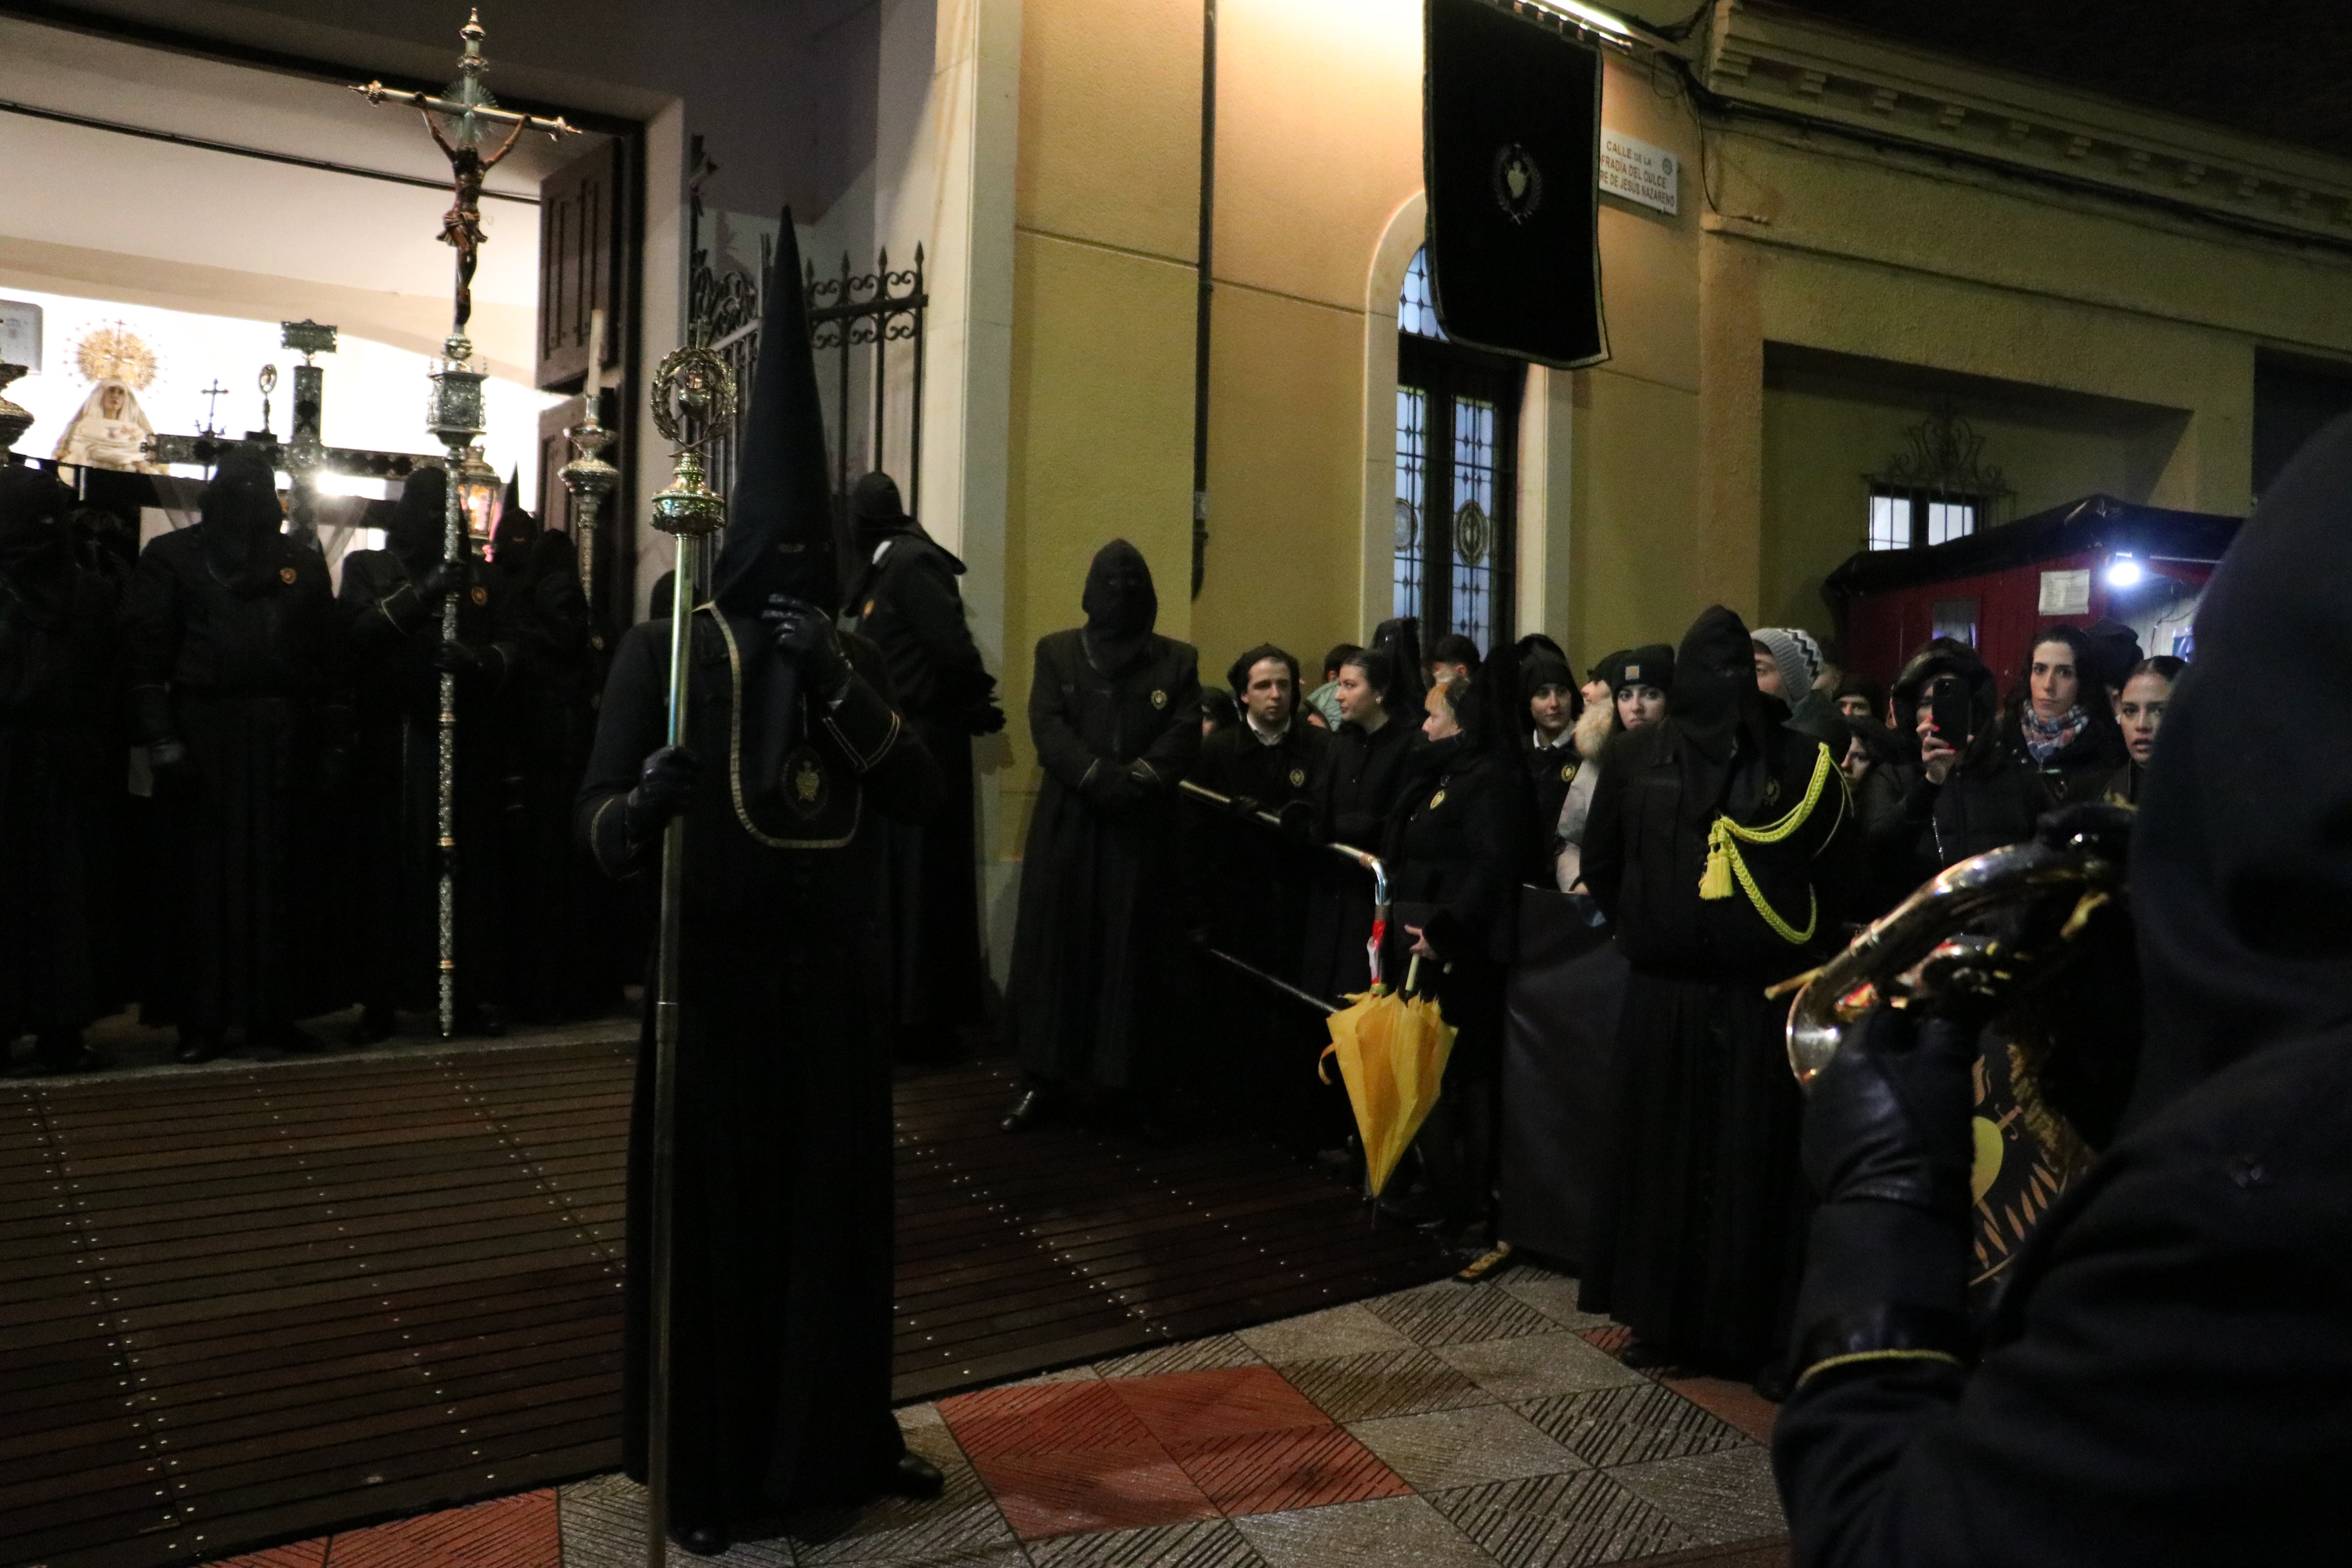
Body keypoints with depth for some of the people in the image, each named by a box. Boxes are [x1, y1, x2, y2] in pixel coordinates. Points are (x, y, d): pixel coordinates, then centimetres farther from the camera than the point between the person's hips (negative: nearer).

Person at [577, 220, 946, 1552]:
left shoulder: (860, 658, 8)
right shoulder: (667, 650, -3)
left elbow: (924, 794, -4)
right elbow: (600, 820, -9)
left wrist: (841, 682, -17)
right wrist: (643, 807, -32)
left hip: (836, 981, 4)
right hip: (717, 978, -3)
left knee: (836, 1204, 12)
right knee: (713, 1214, 4)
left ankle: (842, 1438, 29)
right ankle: (705, 1473, 20)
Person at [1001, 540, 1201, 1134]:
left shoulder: (1178, 660, 9)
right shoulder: (1056, 652, 9)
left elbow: (1185, 736, -2)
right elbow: (1047, 727, -4)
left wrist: (1136, 781, -18)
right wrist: (1099, 777, -18)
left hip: (1144, 826, 0)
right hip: (1068, 823, 0)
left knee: (1138, 955, 2)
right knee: (1056, 949, 3)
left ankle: (1142, 1087, 8)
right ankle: (1044, 1080, 11)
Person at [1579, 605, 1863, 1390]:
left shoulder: (1798, 760, 1)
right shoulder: (1637, 757, 3)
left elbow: (1842, 871, 5)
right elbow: (1601, 865, 12)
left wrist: (1796, 942, 3)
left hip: (1762, 998, -1)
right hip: (1662, 996, 1)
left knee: (1758, 1164, 3)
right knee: (1661, 1156, 7)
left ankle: (1761, 1333, 14)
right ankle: (1661, 1319, 20)